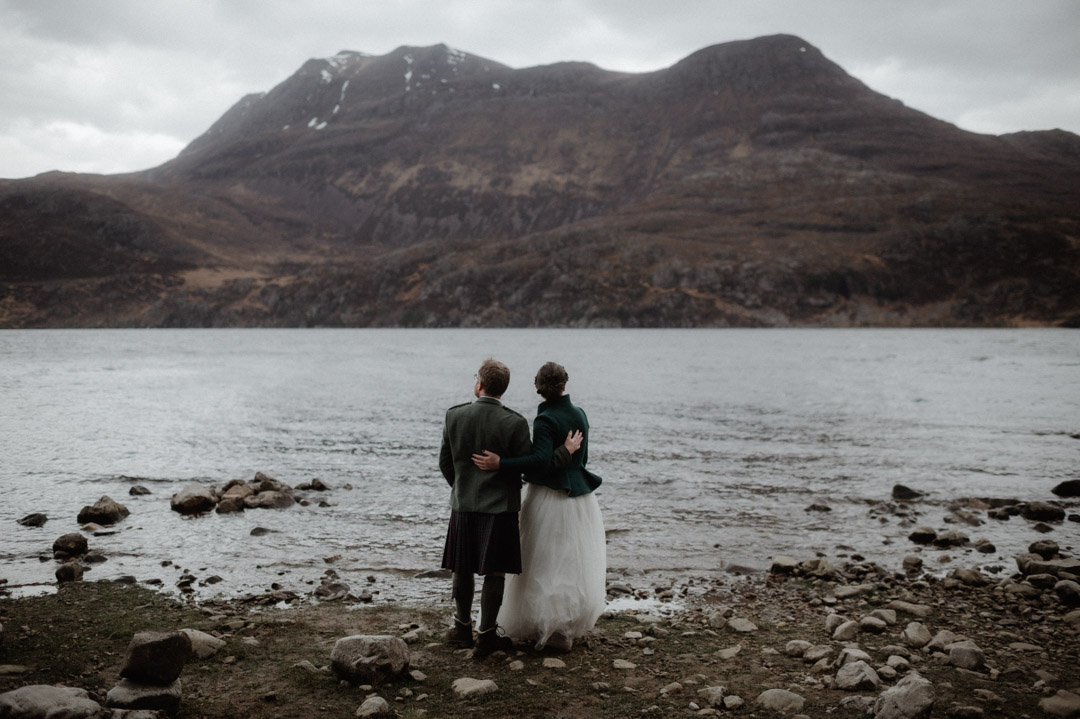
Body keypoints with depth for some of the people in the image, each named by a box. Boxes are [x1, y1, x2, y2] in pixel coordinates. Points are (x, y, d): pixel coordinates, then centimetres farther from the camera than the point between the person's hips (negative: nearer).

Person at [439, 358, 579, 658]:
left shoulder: (454, 416, -4)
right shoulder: (514, 423, -15)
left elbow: (445, 462, 5)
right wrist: (566, 451, 0)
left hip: (463, 506, 3)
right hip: (499, 507, -3)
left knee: (463, 570, 16)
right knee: (494, 574, 6)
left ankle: (462, 628, 30)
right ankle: (485, 637, 10)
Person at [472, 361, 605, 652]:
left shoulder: (545, 420, -17)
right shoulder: (579, 414, 4)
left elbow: (542, 460, -29)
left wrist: (500, 463, -31)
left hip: (549, 499, -7)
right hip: (578, 496, 7)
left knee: (548, 564, 3)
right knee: (574, 563, 16)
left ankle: (554, 630, 8)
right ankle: (569, 626, 26)